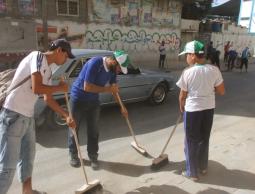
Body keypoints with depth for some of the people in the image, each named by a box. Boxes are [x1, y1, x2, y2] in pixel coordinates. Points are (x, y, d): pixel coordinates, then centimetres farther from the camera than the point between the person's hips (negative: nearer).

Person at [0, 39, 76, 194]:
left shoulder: (48, 71, 14)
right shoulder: (38, 56, -12)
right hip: (13, 115, -9)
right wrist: (60, 88, -8)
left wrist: (67, 116, 24)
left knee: (28, 156, 21)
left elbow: (48, 99, 23)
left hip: (28, 117, 10)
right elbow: (36, 88, -24)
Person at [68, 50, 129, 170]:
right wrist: (107, 89, -26)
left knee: (93, 130, 7)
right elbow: (87, 87, -30)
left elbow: (114, 88, 8)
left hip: (93, 101, 5)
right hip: (78, 99, -5)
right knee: (74, 128, 9)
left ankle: (93, 156, 23)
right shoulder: (95, 63, -28)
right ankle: (73, 155, 29)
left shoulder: (112, 70, -6)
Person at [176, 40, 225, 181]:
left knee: (191, 141, 11)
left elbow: (182, 96, -8)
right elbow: (221, 91, 0)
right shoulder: (214, 70, -6)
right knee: (204, 139, 22)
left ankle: (192, 173, 22)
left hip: (192, 110, -4)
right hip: (209, 108, 5)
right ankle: (203, 167, 39)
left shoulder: (188, 72, -16)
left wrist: (181, 107, 10)